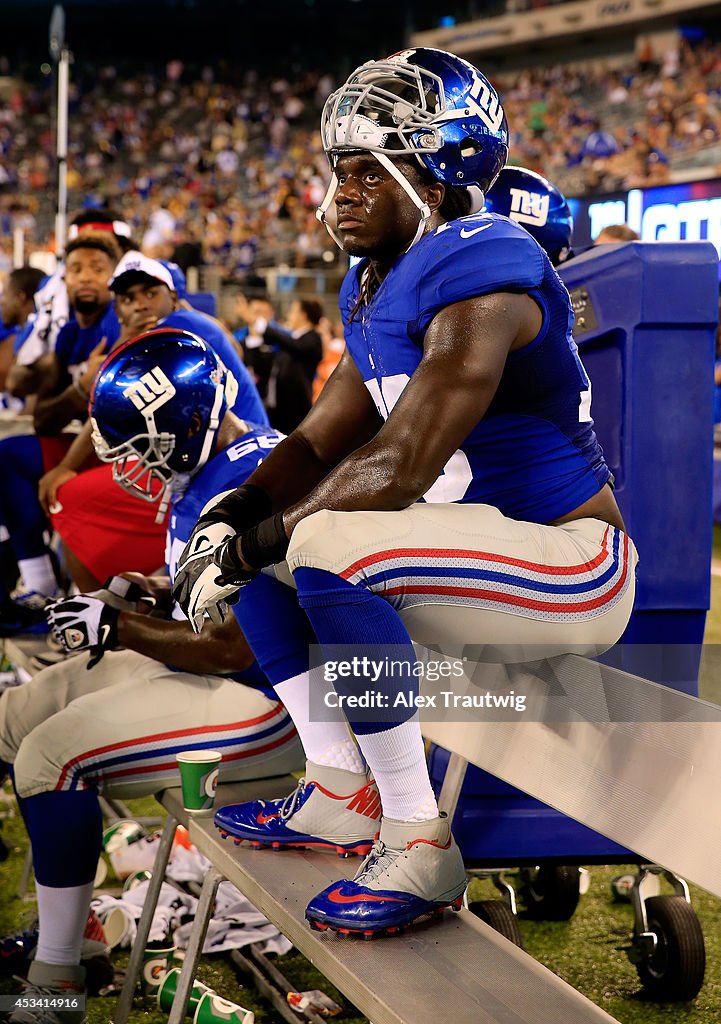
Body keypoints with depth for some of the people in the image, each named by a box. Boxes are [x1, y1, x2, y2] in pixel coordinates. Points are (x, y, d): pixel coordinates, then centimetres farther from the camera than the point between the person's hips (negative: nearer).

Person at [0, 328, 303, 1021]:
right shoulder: (214, 467, 7)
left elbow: (230, 651, -26)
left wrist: (115, 626, -15)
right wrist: (148, 593, 3)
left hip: (262, 701, -11)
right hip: (198, 668, 11)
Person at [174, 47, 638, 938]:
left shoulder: (481, 272, -21)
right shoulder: (378, 284, 11)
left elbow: (400, 468, -27)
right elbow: (322, 439, 12)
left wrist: (255, 544, -22)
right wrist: (234, 516, -7)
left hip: (575, 573, -10)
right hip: (476, 538, 10)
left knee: (327, 551, -33)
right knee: (251, 535, 11)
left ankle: (418, 842, -23)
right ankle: (336, 790, 12)